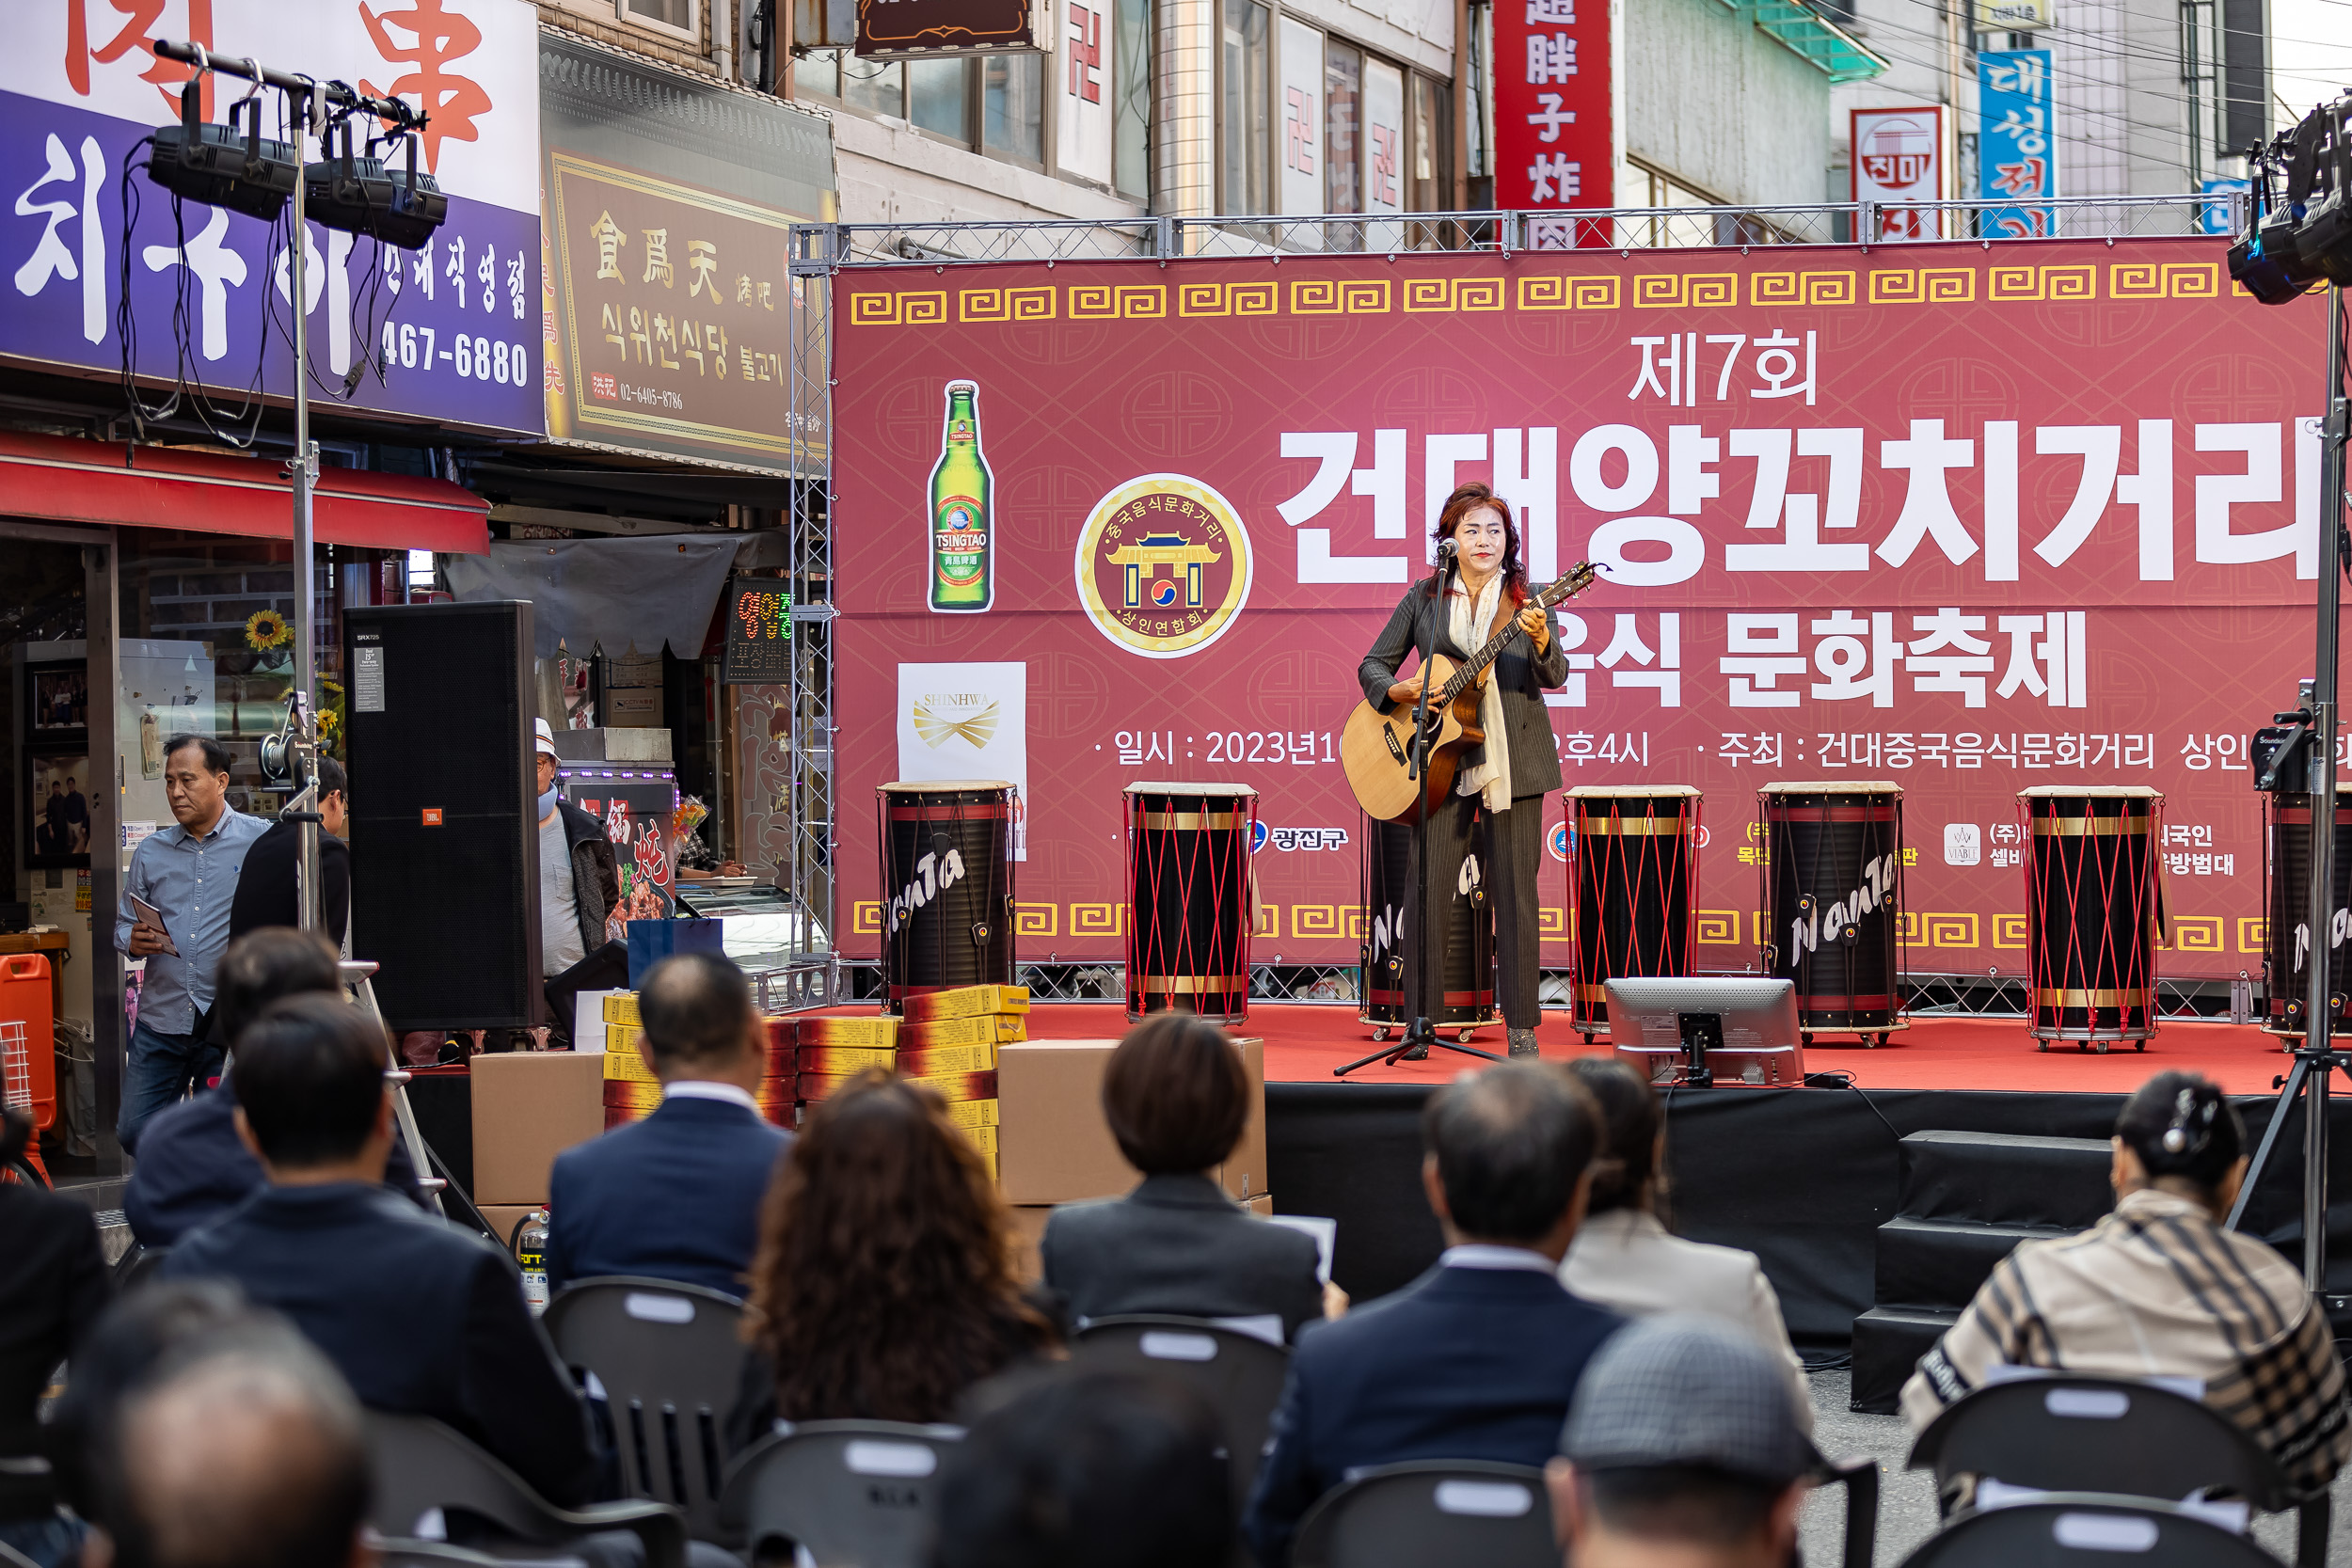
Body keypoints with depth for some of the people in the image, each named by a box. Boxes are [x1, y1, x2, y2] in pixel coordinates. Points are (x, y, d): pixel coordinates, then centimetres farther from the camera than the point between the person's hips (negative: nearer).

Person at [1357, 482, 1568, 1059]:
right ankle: (1421, 1023, 7)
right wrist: (1401, 691, -10)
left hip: (1514, 761, -1)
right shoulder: (1425, 599, 7)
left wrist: (1540, 639, -27)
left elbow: (1556, 676, -6)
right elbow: (1373, 664, 11)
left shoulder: (1525, 599, 4)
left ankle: (1522, 1027, 7)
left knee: (1515, 892, 0)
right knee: (1426, 888, -3)